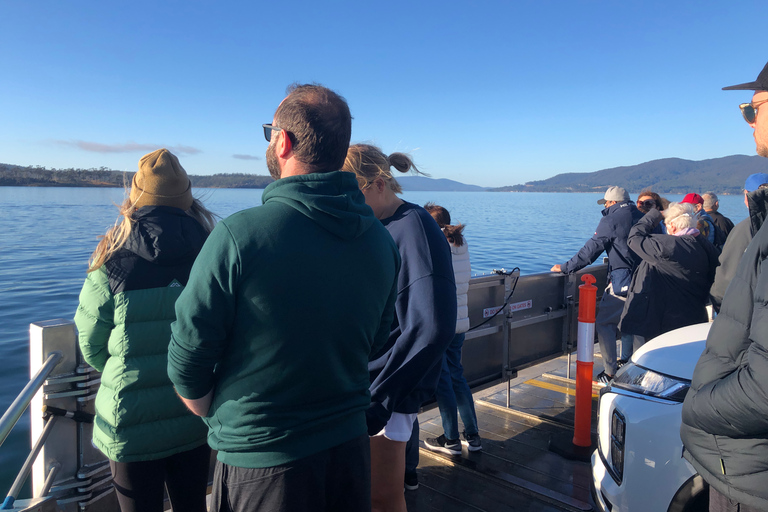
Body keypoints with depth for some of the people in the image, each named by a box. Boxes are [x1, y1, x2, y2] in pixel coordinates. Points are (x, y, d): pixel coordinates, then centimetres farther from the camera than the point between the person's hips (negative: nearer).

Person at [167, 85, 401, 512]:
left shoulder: (239, 235, -22)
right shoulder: (383, 241, -5)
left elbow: (188, 363, -14)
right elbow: (374, 343, 6)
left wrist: (217, 417, 5)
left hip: (261, 465, -4)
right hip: (351, 446, 5)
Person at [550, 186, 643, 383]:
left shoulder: (611, 219, -7)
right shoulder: (642, 217, 12)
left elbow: (592, 249, -11)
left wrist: (566, 267, -7)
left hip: (622, 281, -7)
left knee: (603, 323, 0)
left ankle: (610, 373, -1)